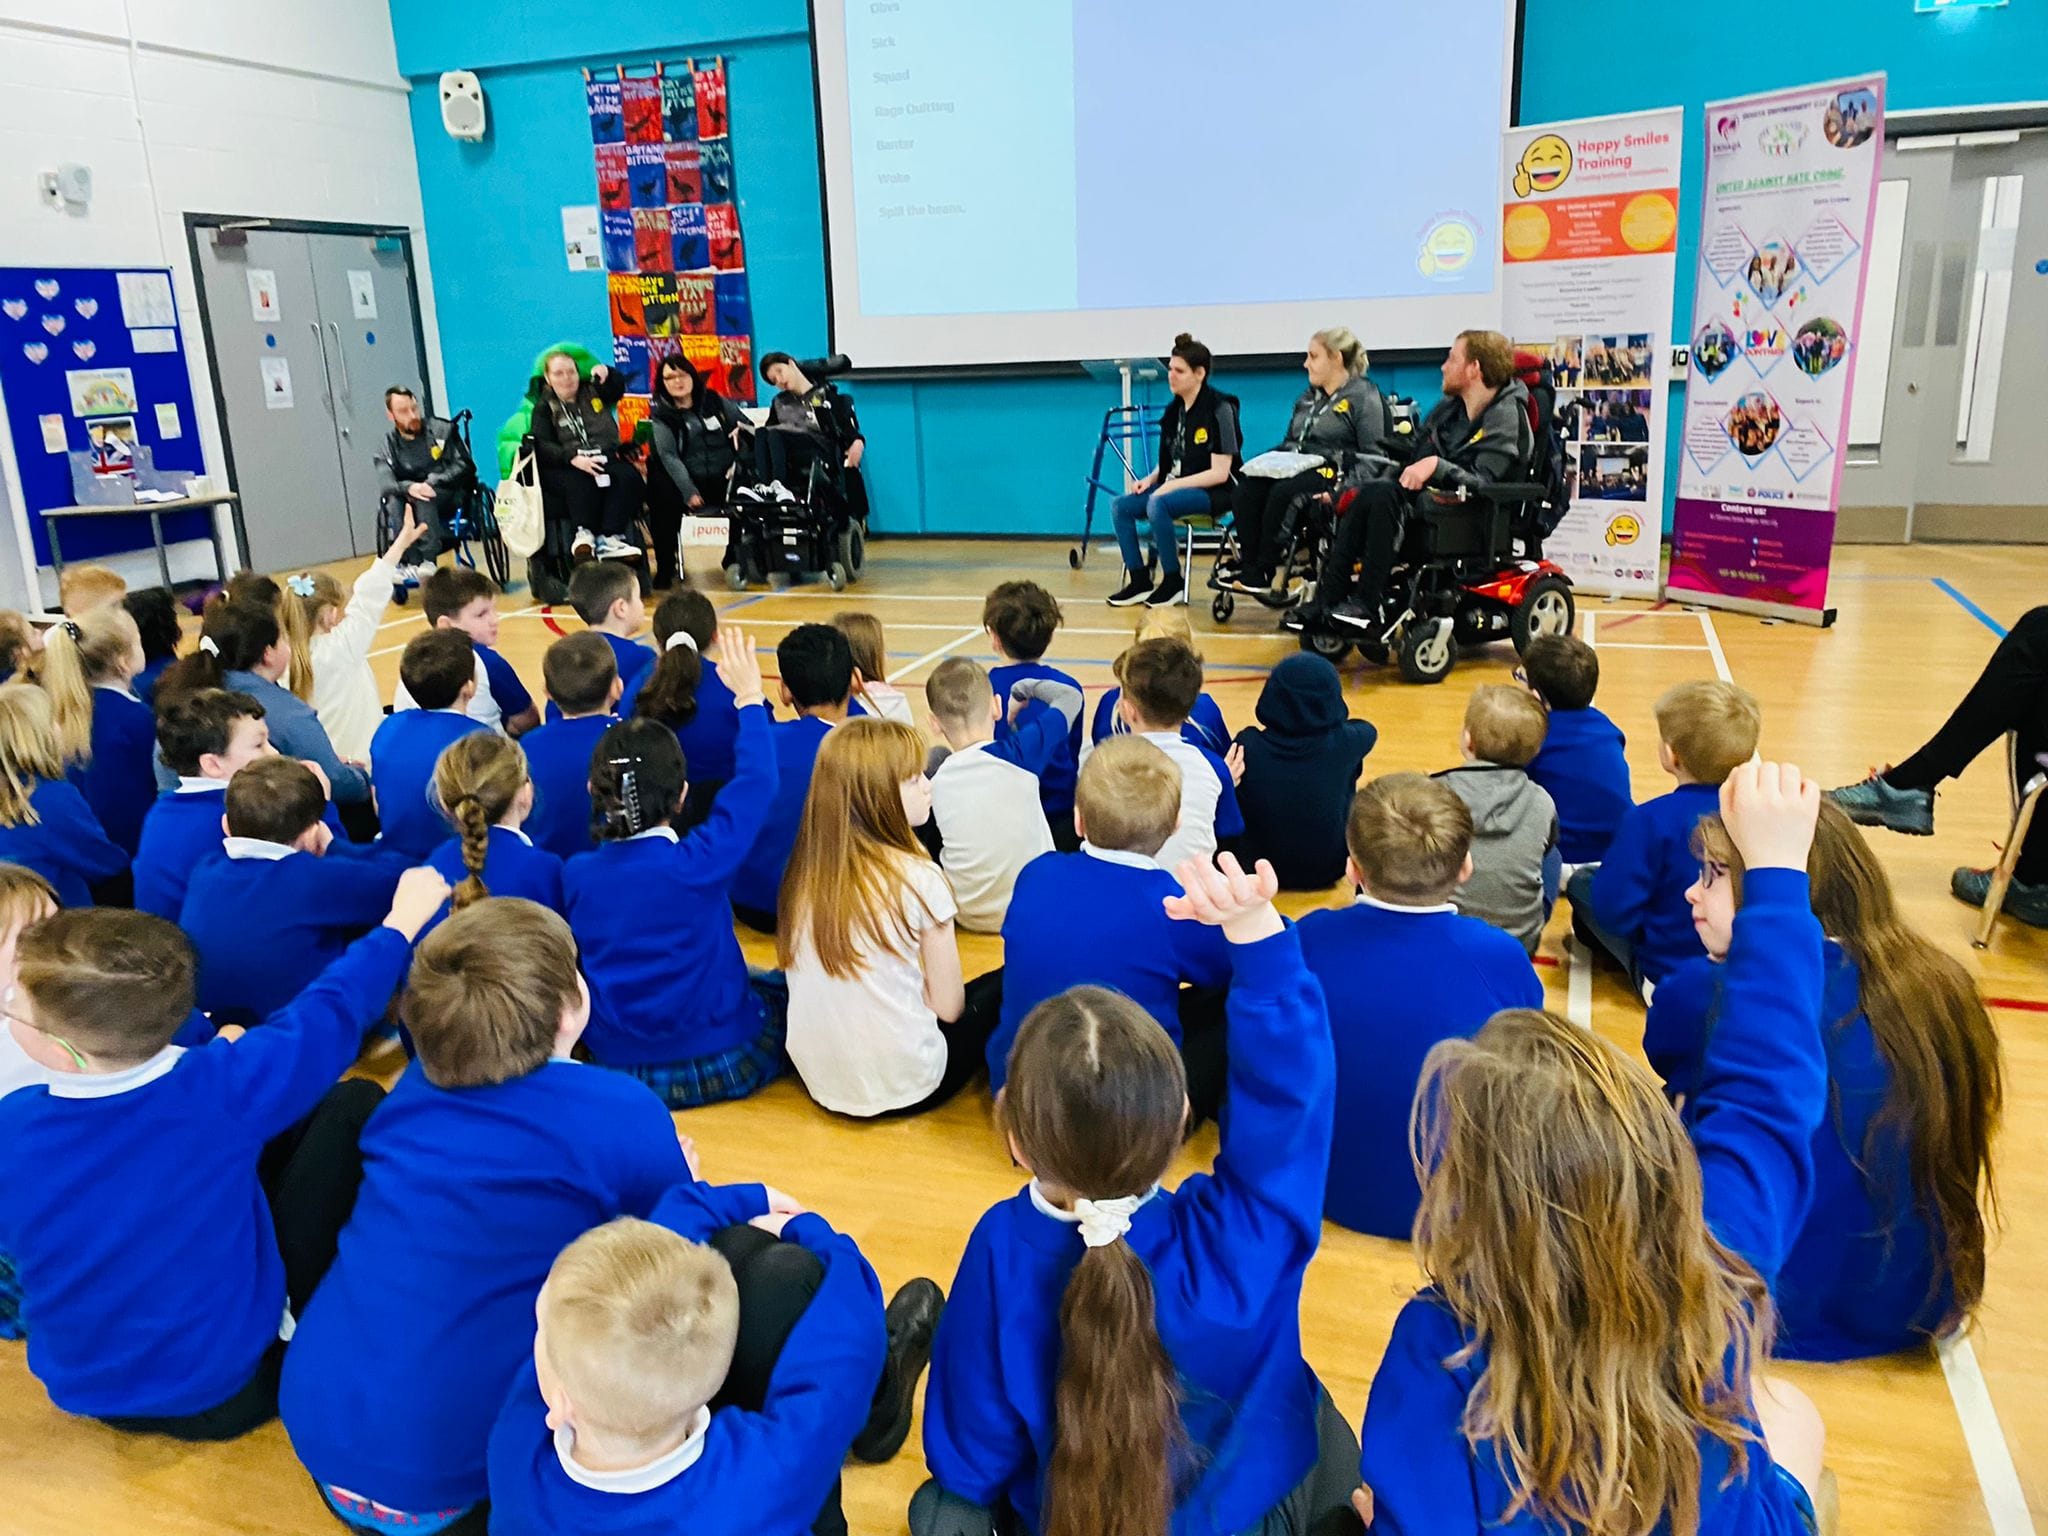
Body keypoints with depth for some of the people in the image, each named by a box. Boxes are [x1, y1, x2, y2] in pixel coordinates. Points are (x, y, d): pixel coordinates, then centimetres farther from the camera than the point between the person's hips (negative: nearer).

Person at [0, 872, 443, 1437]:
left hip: (89, 1390, 4)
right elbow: (333, 1010, -11)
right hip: (227, 1388, -3)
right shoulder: (218, 1087, -29)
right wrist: (401, 922, 7)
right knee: (355, 1104, 4)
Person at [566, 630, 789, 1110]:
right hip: (717, 1067, -4)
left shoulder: (574, 875, -9)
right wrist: (750, 699, 2)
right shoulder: (697, 865, -22)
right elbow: (756, 781, -11)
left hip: (616, 1068, 4)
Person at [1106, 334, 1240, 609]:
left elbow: (1220, 473, -17)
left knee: (1158, 504, -33)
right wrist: (1149, 480, -2)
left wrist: (1173, 485, -20)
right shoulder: (1174, 409, 10)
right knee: (1121, 506, -11)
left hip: (1215, 492, -8)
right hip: (1176, 487, 8)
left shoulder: (1219, 408, -12)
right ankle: (1139, 581, -6)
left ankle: (1172, 582, -17)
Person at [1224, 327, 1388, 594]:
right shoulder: (1309, 397, 23)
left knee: (1282, 492, -34)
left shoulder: (1364, 396, -1)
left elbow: (1373, 455, -9)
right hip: (1297, 468, 7)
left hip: (1334, 472, -7)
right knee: (1244, 490, -20)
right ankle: (1250, 565, -20)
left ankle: (1266, 570, -23)